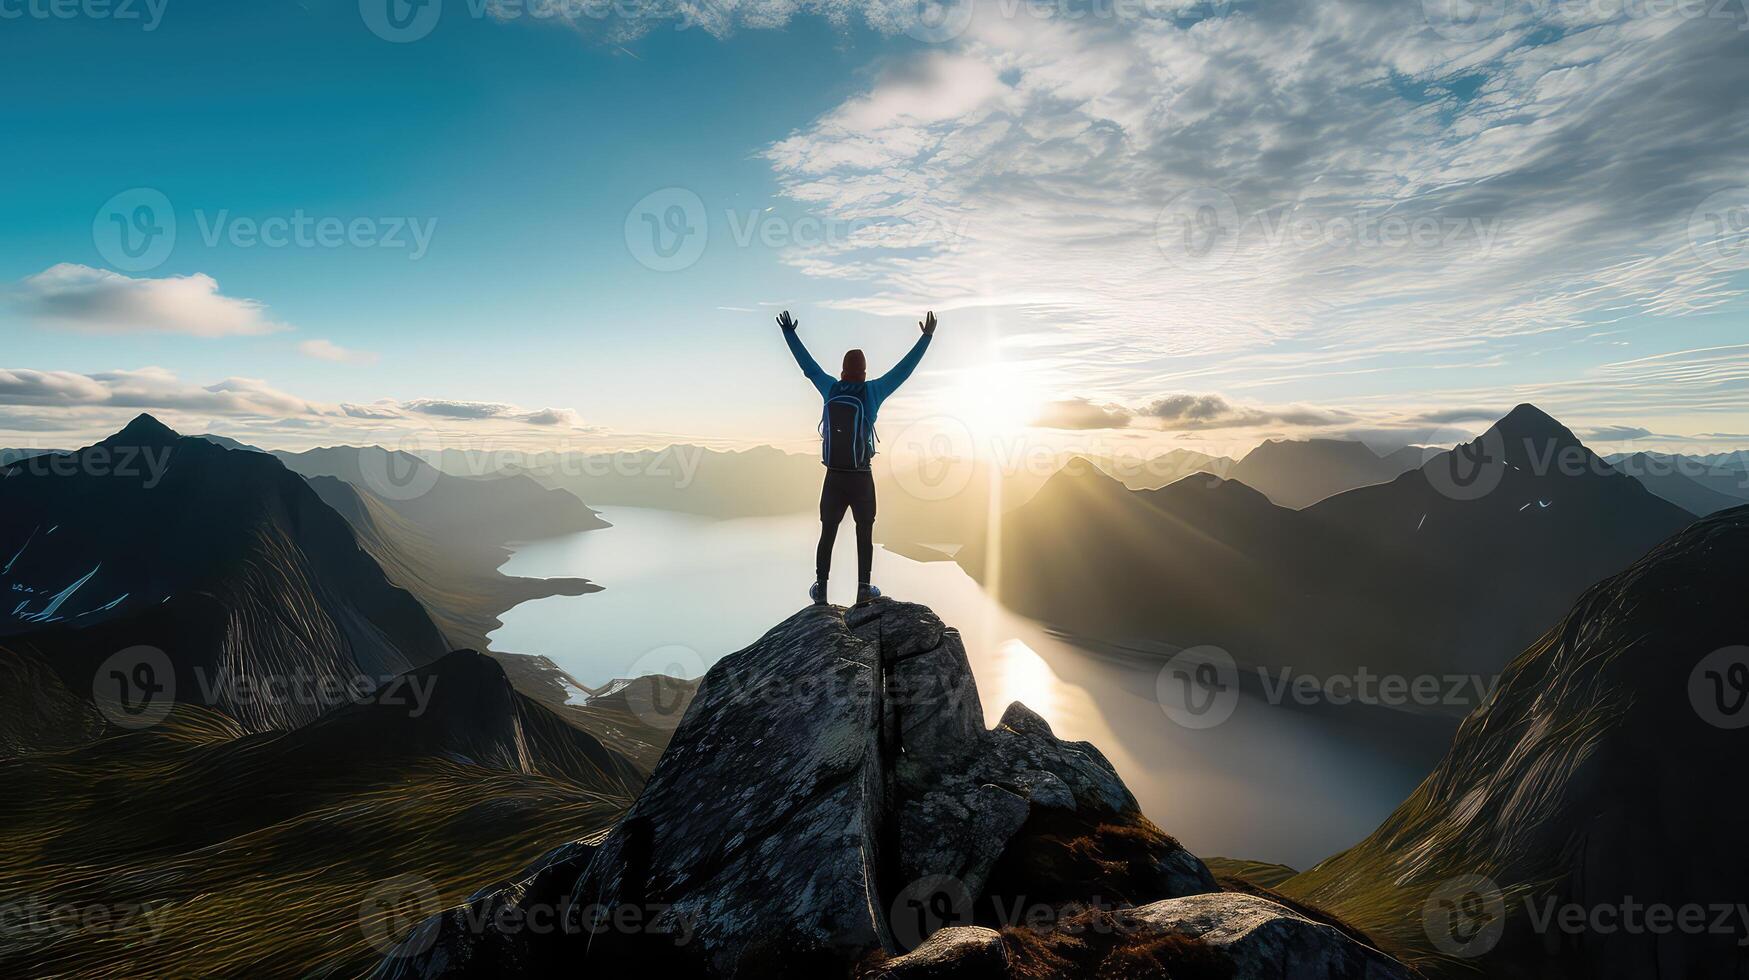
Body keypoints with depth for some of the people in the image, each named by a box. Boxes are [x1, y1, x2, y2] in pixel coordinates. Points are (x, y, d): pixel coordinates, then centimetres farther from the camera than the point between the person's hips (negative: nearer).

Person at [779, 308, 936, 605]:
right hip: (860, 478, -2)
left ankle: (821, 589, 13)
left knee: (827, 533, 10)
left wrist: (789, 333, 27)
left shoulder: (831, 388, 1)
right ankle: (863, 588, 10)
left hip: (833, 477, 2)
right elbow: (904, 369, -4)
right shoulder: (870, 391, -7)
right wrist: (926, 337, 3)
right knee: (864, 533, 10)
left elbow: (807, 364, 14)